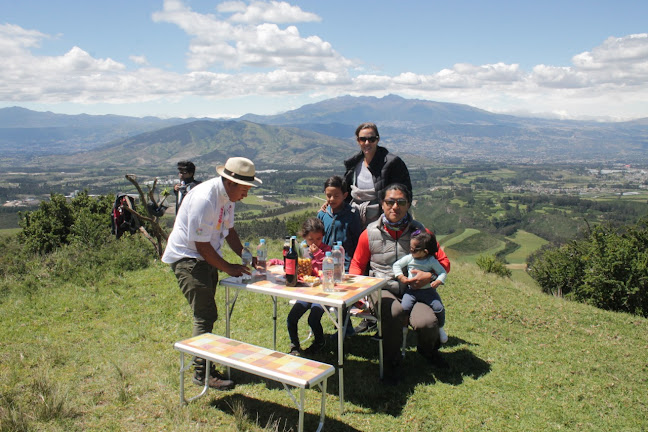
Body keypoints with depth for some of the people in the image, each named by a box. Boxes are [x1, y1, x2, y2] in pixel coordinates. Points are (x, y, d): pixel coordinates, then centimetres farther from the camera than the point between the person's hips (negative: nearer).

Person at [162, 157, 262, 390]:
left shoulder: (228, 196, 1)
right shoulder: (204, 200, -28)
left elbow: (229, 230, 12)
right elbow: (202, 245, -25)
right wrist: (229, 268, -16)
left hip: (206, 257, 9)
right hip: (186, 257, -9)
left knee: (206, 314, 18)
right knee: (205, 315, -11)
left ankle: (201, 357, 36)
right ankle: (203, 373, -1)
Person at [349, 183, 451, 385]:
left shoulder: (420, 231, 4)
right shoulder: (370, 233, 4)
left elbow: (444, 262, 8)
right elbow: (357, 264, 15)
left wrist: (429, 276, -12)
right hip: (382, 290, -1)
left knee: (427, 322, -27)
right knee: (394, 312, -36)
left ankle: (429, 351, 14)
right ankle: (391, 363, -9)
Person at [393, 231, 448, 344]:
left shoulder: (432, 261, -5)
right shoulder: (409, 258, -1)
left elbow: (443, 272, 1)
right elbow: (397, 265, 8)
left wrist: (438, 281, -18)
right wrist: (401, 277, -6)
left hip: (428, 290, -1)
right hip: (411, 290, 1)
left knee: (439, 308, -14)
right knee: (404, 307, -21)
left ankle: (440, 328, 15)